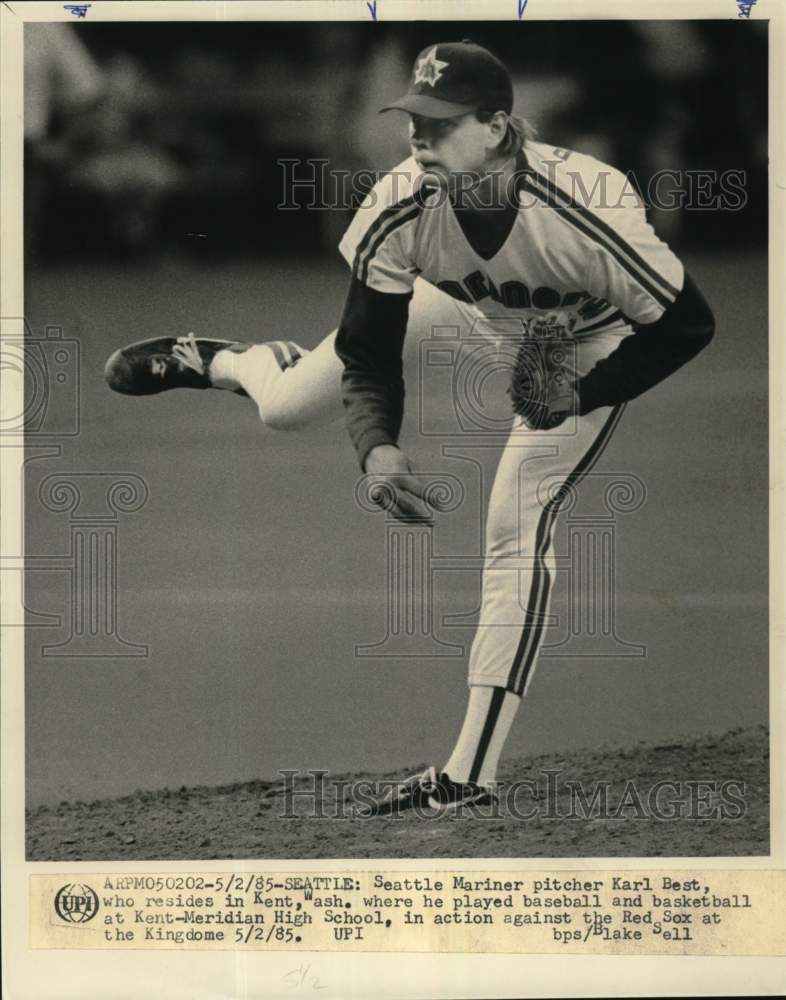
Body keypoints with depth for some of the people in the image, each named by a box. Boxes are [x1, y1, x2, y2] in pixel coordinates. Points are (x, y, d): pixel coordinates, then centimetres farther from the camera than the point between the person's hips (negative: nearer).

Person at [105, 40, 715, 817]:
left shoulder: (587, 211, -42)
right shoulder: (399, 208, -32)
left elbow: (688, 324, -30)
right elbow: (368, 351, -20)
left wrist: (581, 396, -32)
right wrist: (377, 447, -38)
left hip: (586, 354, -4)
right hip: (469, 309, 4)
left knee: (515, 529, -17)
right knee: (286, 407, 4)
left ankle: (468, 777, -13)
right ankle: (224, 361, 45)